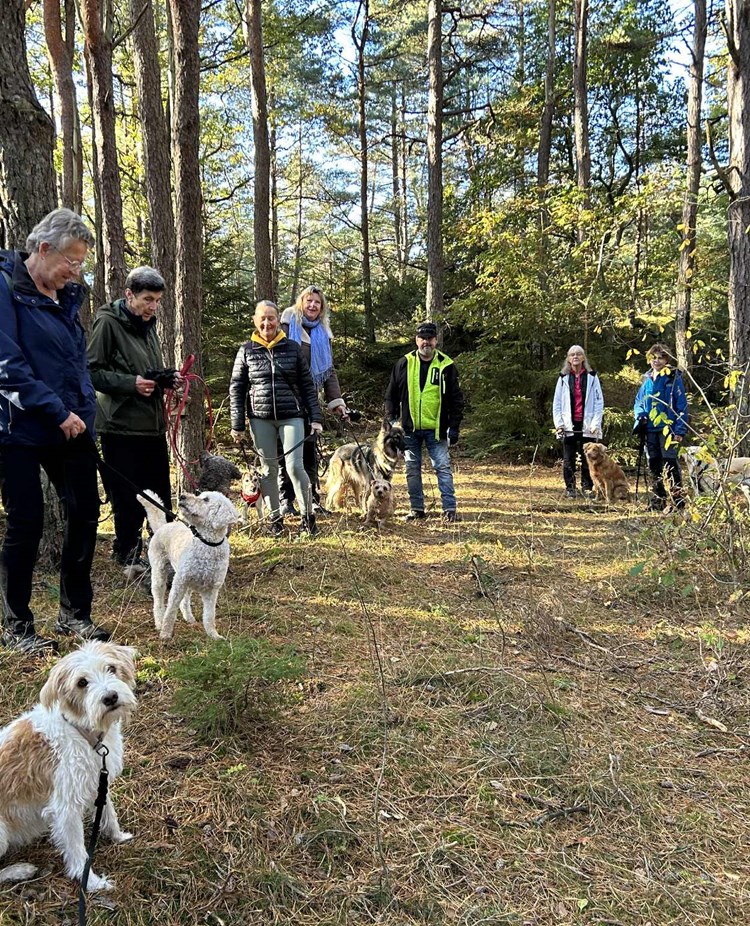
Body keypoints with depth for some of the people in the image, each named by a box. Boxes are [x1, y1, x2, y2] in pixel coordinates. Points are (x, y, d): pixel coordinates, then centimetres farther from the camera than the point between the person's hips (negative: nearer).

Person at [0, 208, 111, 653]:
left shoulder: (69, 294, 12)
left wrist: (84, 412, 10)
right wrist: (58, 412, -19)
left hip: (73, 428, 7)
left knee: (85, 513, 8)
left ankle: (75, 613, 25)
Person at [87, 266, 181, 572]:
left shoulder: (149, 325, 16)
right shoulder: (108, 323, -9)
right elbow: (91, 371, -13)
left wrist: (167, 378, 5)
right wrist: (131, 383, -22)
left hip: (153, 424, 8)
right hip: (121, 425, -7)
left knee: (161, 496, 12)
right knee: (128, 500, 0)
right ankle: (129, 556, 15)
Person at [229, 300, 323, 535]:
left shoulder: (293, 348, 4)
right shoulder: (246, 351, 4)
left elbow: (307, 385, 6)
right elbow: (236, 389, 5)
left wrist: (315, 418, 0)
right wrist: (237, 425, 1)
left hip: (291, 416, -1)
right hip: (261, 418, 1)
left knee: (295, 466, -8)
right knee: (268, 468, 7)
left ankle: (308, 515, 6)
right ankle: (275, 517, 19)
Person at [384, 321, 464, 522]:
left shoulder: (446, 365, -1)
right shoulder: (404, 363, 3)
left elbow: (456, 399, 1)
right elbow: (391, 395, 9)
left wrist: (454, 427, -4)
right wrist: (391, 421, 3)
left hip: (436, 429, -2)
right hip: (409, 428, 2)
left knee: (442, 467, -3)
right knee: (412, 469, 8)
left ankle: (449, 508, 4)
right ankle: (417, 508, 17)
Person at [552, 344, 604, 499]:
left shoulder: (592, 377, 5)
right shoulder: (563, 378, 9)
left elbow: (599, 401, 2)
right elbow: (557, 402, 7)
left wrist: (595, 423, -6)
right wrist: (558, 423, -3)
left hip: (587, 426, -1)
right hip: (569, 425, 1)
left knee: (587, 458, 1)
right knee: (568, 459, 3)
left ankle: (587, 488, 9)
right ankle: (570, 489, 9)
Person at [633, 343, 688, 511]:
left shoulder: (673, 377, -3)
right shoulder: (647, 379, 15)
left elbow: (681, 404, -7)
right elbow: (639, 402, 22)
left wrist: (680, 430, -13)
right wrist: (640, 415, 0)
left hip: (667, 427, -6)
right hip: (650, 429, 6)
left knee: (670, 463, -11)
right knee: (654, 465, 11)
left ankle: (678, 501, -8)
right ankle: (657, 501, 20)